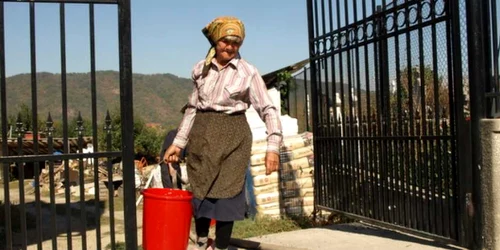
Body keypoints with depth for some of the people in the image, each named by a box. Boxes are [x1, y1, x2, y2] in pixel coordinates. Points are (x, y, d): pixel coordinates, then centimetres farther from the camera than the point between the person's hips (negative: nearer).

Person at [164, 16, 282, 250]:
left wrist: (273, 146, -18)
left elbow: (268, 109, -7)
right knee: (199, 192, 10)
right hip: (202, 134, 4)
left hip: (232, 136, -3)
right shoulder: (201, 69, 5)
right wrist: (178, 142, 12)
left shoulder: (248, 72, -6)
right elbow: (193, 107, 13)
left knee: (225, 194, -2)